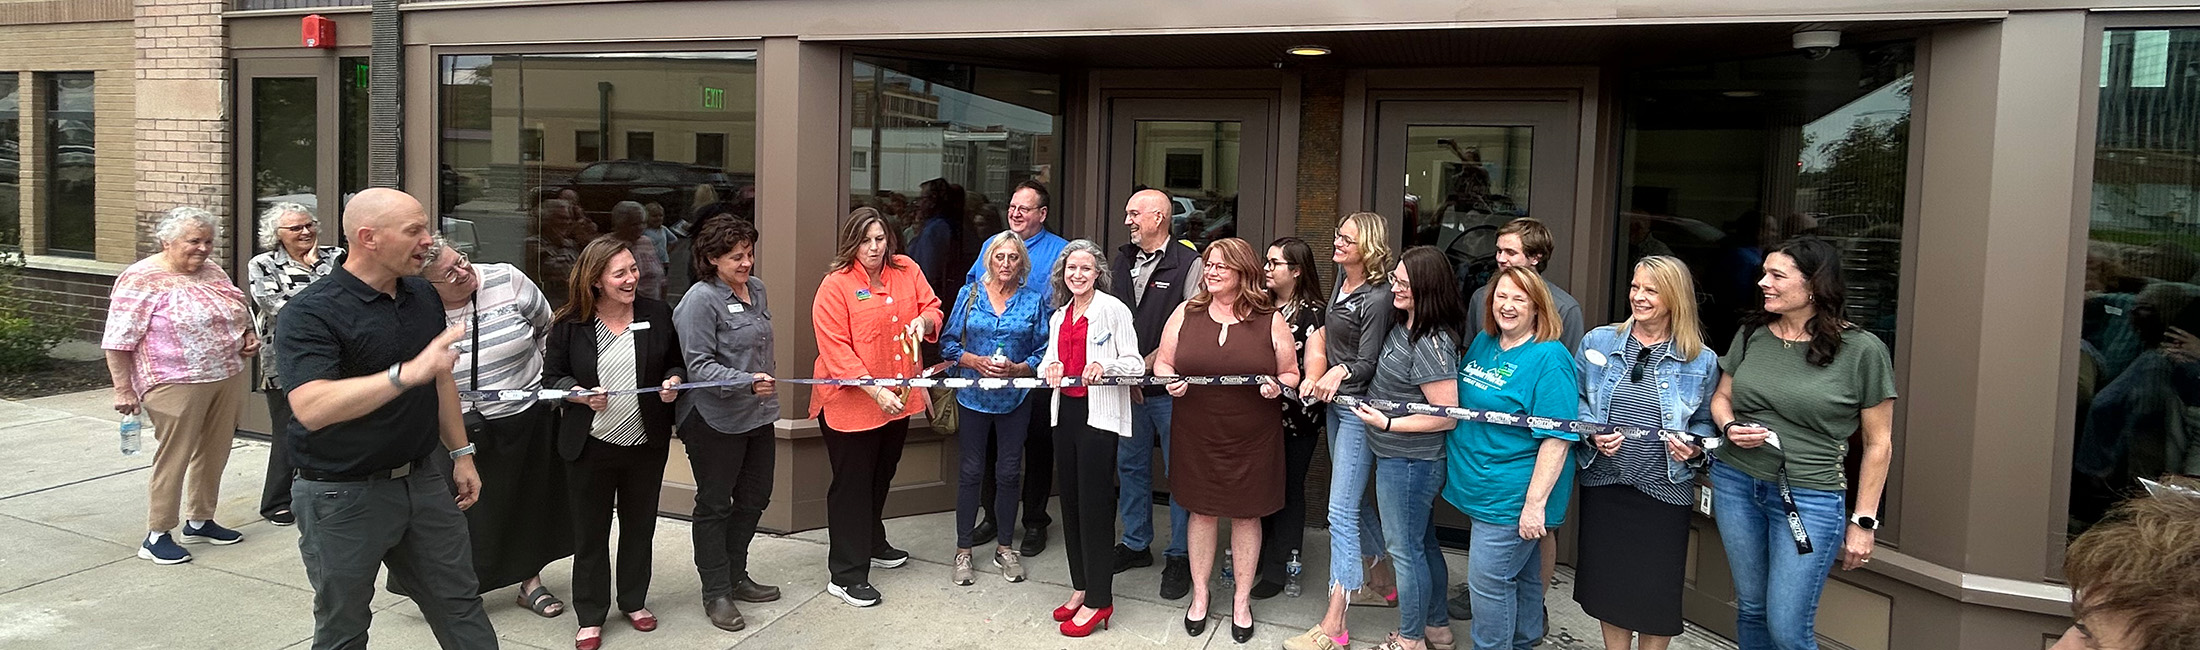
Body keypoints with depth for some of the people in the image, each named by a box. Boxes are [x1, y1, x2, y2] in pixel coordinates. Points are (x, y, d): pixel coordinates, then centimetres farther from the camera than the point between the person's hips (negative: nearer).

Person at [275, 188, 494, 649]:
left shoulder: (423, 296, 4)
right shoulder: (310, 314, -18)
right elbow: (311, 408, -33)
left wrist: (461, 453, 15)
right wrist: (407, 373, -42)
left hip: (421, 480, 6)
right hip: (343, 494, -6)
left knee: (461, 606, 13)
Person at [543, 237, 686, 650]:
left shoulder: (657, 315, -2)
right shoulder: (570, 324, -8)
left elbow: (676, 362, 10)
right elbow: (552, 376, -1)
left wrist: (673, 381, -11)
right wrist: (582, 395, -19)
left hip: (646, 444, 2)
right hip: (590, 445, -2)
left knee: (639, 526, 16)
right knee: (590, 533, 8)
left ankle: (634, 601, 35)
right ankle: (590, 616, 22)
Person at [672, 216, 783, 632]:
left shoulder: (756, 288, 7)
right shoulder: (701, 300, -17)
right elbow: (699, 366, -21)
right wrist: (747, 382, -30)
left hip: (758, 415, 8)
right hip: (715, 420, -8)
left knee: (754, 498, 17)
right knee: (715, 505, 6)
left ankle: (736, 576, 34)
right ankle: (716, 593, 18)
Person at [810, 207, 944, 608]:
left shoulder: (907, 270, 2)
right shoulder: (836, 285, -15)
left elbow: (931, 307, 11)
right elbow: (836, 350, -19)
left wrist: (924, 321, -14)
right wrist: (875, 390, -26)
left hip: (898, 398, 6)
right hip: (850, 402, -6)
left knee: (880, 478, 23)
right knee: (852, 485, 1)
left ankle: (873, 544, 44)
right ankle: (846, 575, 8)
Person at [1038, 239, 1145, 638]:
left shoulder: (1113, 309, -6)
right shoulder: (1059, 315, 15)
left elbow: (1135, 364, -8)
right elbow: (1049, 363, 20)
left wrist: (1105, 366, -27)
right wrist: (1049, 367, -3)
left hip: (1099, 414, -7)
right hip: (1066, 410, 7)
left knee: (1094, 504, -5)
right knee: (1070, 501, 11)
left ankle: (1098, 600, 3)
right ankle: (1081, 588, 24)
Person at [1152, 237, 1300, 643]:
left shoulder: (1270, 320, -2)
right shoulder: (1186, 313, 2)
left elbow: (1291, 374, 5)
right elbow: (1162, 362, 9)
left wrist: (1277, 386, -16)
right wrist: (1169, 380, -12)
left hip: (1252, 439, -1)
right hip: (1196, 436, 1)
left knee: (1247, 515, 10)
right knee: (1202, 512, 11)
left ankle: (1242, 600, 26)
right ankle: (1199, 595, 28)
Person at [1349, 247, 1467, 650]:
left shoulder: (1431, 344, -25)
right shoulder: (1402, 325, 3)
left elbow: (1446, 417, -24)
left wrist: (1387, 424, -21)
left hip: (1408, 463, -10)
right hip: (1399, 457, 10)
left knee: (1405, 549, 5)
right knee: (1423, 543, 21)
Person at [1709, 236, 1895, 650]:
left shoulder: (1862, 350, -8)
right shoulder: (1752, 333, 4)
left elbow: (1878, 444, -3)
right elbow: (1721, 397, 17)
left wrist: (1863, 522, -3)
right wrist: (1730, 427, -7)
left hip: (1810, 497, -4)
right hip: (1735, 483, 4)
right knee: (1750, 611, 14)